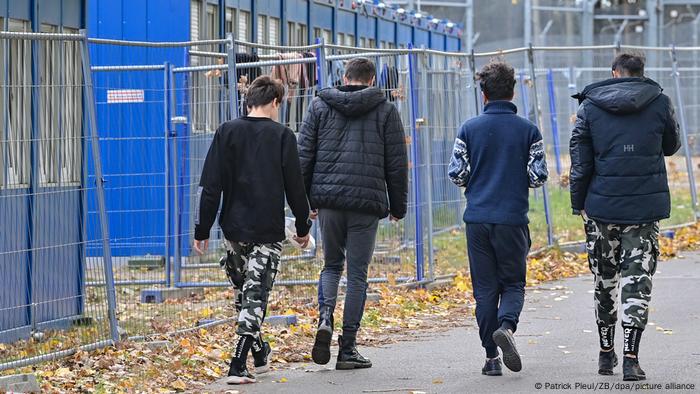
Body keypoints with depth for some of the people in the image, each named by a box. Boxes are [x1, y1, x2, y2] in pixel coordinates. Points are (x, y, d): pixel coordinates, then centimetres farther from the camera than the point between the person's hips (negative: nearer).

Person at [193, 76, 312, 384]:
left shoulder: (227, 132, 1)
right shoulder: (282, 136, -5)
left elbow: (210, 186, -1)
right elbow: (295, 186, 0)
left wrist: (202, 229, 3)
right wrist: (303, 226, 13)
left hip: (234, 229, 3)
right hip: (269, 231, -3)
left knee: (246, 288, 21)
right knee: (256, 295, -1)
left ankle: (259, 351, 33)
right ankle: (238, 366, -12)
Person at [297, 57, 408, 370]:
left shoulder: (320, 106, 7)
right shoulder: (385, 111, 4)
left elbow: (304, 156, 5)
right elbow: (396, 164, 4)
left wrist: (303, 200, 11)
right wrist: (398, 206, 13)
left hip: (327, 198, 2)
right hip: (367, 203, -2)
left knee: (331, 264, 19)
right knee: (357, 273, 4)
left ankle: (325, 317, -8)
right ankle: (348, 350, 3)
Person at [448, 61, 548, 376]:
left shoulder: (470, 129, 0)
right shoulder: (527, 130, -1)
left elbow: (456, 173, -2)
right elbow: (539, 176, -4)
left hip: (477, 219, 1)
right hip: (513, 220, -1)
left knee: (485, 288, 7)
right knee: (513, 283, 10)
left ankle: (492, 356, 4)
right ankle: (506, 325, -20)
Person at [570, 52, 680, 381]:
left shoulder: (590, 106, 1)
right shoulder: (660, 103, -1)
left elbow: (580, 162, 1)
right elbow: (672, 147, 16)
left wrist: (578, 204, 8)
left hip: (602, 206, 1)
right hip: (646, 207, -1)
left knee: (605, 280, 14)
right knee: (638, 280, 0)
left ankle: (606, 353, 24)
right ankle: (631, 357, -10)